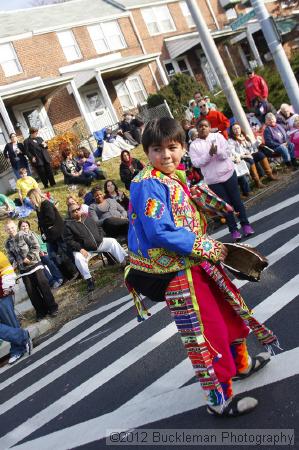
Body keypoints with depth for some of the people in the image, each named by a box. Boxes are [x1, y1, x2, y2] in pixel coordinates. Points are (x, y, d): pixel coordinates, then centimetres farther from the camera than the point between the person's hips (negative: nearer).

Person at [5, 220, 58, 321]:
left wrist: (29, 257, -19)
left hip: (34, 265, -5)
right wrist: (14, 263, -5)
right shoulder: (8, 243, 7)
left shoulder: (25, 235, -8)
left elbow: (36, 247, -12)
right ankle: (40, 311, 18)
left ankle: (53, 308, 9)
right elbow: (11, 257, 14)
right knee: (31, 291, 6)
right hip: (23, 270, 5)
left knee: (43, 286, -2)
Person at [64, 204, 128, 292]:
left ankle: (124, 261, -9)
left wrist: (100, 239, 1)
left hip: (99, 243, 4)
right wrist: (80, 249, -22)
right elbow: (69, 241, -12)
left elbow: (99, 227, 19)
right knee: (78, 258, -33)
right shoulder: (68, 225, -3)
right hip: (84, 249, -4)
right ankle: (89, 279, -26)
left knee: (112, 241, -12)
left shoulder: (88, 218, 14)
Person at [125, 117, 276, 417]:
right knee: (205, 334, 2)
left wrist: (209, 247, 5)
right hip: (176, 272, -10)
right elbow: (159, 232, -28)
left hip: (194, 262, 10)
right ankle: (220, 400, 22)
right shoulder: (148, 185, -20)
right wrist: (206, 247, -21)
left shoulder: (175, 177, 9)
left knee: (228, 310, 25)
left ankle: (241, 364, 50)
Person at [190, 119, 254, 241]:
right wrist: (209, 154, -22)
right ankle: (233, 229, 13)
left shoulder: (217, 136, 2)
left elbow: (227, 153, -6)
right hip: (212, 179, 0)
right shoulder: (194, 145, 0)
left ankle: (245, 224, 18)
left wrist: (217, 151, -26)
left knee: (236, 200, 6)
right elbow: (196, 163, -11)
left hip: (228, 173, 1)